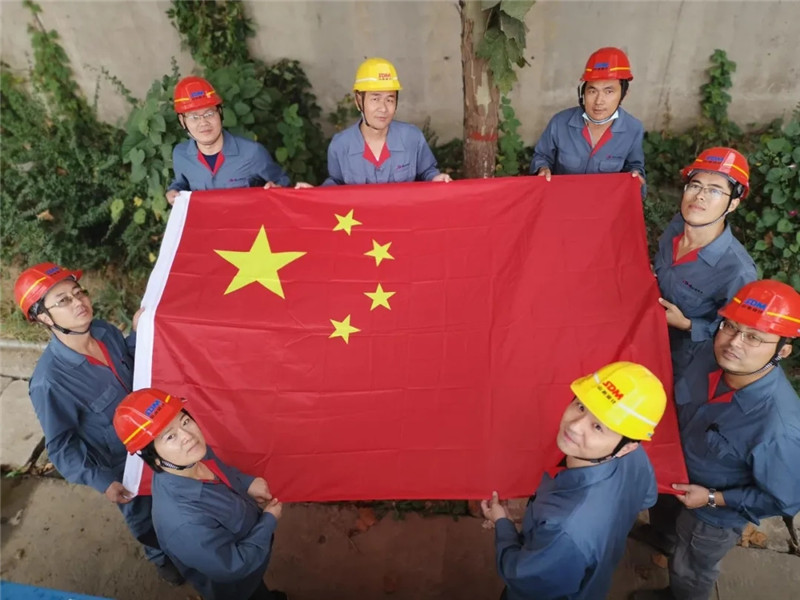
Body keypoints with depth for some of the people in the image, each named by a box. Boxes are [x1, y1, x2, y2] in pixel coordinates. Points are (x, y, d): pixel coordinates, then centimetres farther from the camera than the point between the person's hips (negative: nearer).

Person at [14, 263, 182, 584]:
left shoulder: (104, 331, -19)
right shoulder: (49, 381, -35)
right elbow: (61, 445, -22)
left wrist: (138, 332, -14)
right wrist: (101, 481, -25)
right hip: (119, 463, -5)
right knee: (141, 513, 23)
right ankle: (161, 556, 55)